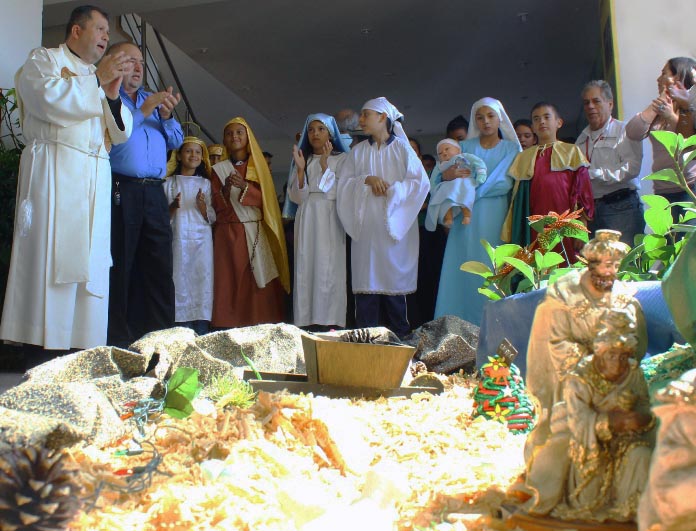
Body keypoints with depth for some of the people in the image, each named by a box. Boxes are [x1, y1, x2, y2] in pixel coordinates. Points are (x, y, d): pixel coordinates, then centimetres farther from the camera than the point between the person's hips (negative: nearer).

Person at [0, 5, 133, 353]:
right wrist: (97, 79, -6)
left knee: (90, 259, -1)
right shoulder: (44, 59, 11)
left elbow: (121, 133, 21)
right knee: (50, 255, -13)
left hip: (96, 178, 6)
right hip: (54, 171, -6)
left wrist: (113, 96, 5)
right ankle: (42, 342, -13)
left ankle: (85, 342, 0)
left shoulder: (98, 77, 28)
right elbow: (49, 97, -12)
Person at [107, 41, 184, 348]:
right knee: (119, 268, -3)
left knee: (160, 269, 3)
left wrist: (167, 116, 2)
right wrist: (143, 112, -10)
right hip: (120, 192, -6)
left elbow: (176, 141, 20)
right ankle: (117, 341, 3)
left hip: (154, 193, 6)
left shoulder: (154, 100, 25)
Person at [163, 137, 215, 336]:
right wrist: (173, 207, -11)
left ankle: (201, 332, -7)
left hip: (201, 239, 1)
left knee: (202, 281, -8)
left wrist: (202, 206, -10)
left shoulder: (205, 183, 14)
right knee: (180, 282, -7)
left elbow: (211, 218, 10)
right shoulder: (169, 182, 11)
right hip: (178, 238, -1)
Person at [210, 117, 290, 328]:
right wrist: (226, 189, -15)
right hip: (228, 234, 0)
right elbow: (216, 205, 4)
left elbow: (266, 198, -1)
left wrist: (244, 186, -17)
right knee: (230, 282, -7)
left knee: (259, 284, -7)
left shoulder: (258, 166, 12)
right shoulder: (219, 169, 11)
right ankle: (229, 327, -6)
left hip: (256, 233, 0)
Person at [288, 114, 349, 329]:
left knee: (329, 270, -10)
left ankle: (330, 322, -10)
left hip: (330, 221, -3)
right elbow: (297, 196, 7)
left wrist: (325, 165, -11)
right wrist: (300, 169, -5)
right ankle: (307, 322, -4)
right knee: (306, 271, -4)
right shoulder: (303, 159, 17)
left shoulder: (341, 159, 9)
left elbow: (338, 193, -4)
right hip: (306, 220, 3)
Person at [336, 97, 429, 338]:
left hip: (393, 225, -2)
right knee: (366, 279, -2)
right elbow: (343, 183, 6)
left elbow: (421, 182, -4)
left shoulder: (402, 148, 4)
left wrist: (391, 189, -10)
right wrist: (367, 179, -9)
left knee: (394, 278, -2)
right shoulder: (358, 151, 14)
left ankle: (400, 335, 8)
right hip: (365, 225, 3)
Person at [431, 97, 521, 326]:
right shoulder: (465, 147, 17)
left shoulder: (511, 149, 11)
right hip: (466, 217, 2)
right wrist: (447, 175, -14)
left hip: (494, 216, -2)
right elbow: (437, 174, 9)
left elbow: (505, 183, -4)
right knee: (462, 267, -4)